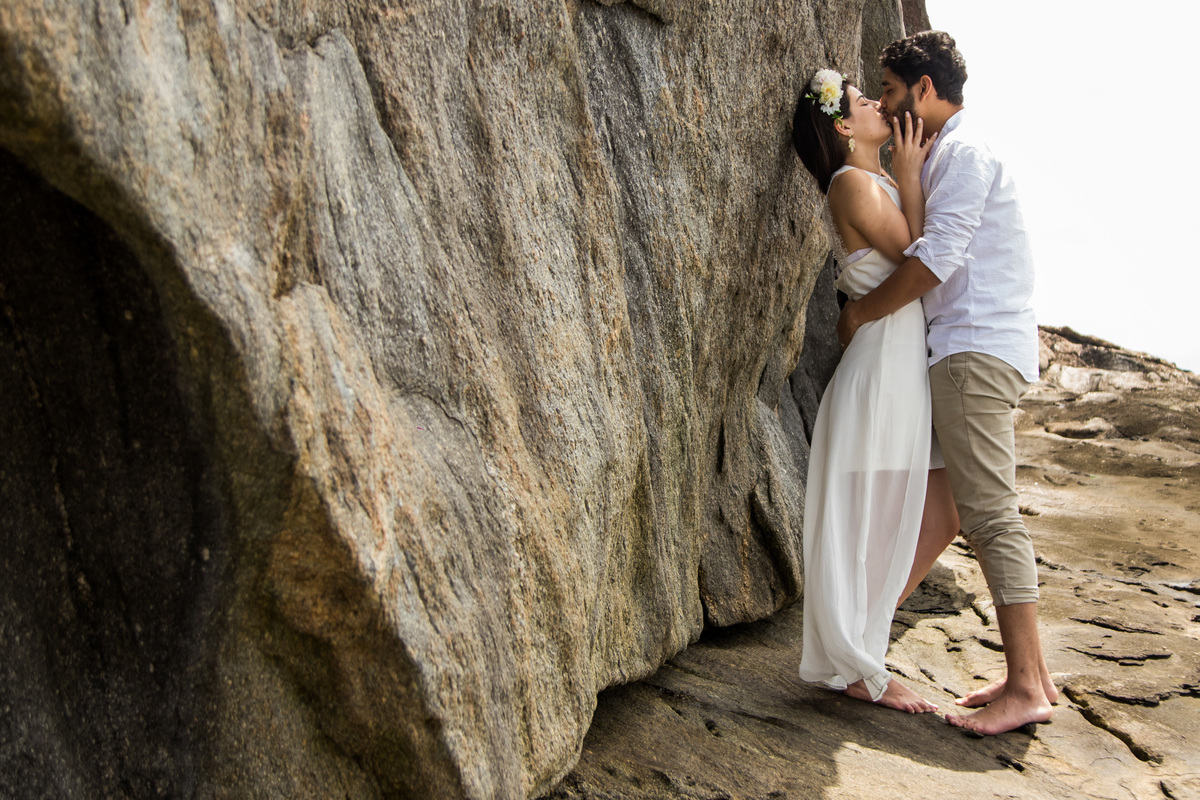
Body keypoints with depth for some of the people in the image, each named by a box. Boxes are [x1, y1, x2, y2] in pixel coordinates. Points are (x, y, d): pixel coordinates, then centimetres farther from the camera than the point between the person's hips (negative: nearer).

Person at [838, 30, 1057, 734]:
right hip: (972, 345, 10)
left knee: (990, 513, -11)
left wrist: (861, 312, -9)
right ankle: (1031, 671, 14)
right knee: (986, 512, 10)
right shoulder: (944, 154, 24)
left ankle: (1026, 688, -8)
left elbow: (938, 257, -18)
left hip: (977, 347, -10)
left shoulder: (965, 151, -8)